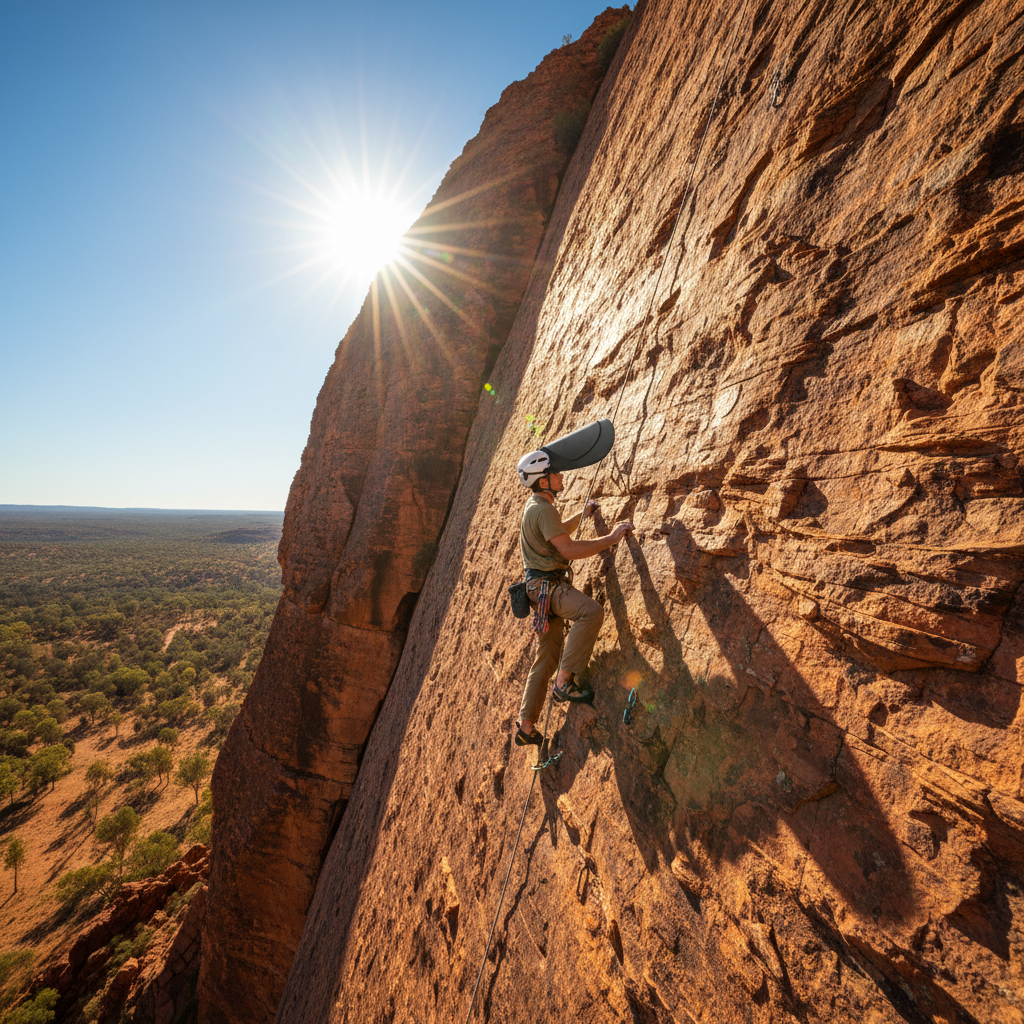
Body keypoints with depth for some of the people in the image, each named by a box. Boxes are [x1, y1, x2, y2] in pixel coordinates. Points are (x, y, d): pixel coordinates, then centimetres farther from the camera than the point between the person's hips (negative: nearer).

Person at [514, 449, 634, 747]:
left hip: (547, 587, 10)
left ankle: (526, 727, 20)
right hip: (545, 584, -10)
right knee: (591, 611, -31)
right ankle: (565, 681, -22)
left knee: (546, 659, 12)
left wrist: (582, 515, 30)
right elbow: (569, 549, -23)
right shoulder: (542, 509, -15)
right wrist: (611, 537, -15)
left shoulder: (535, 505, 18)